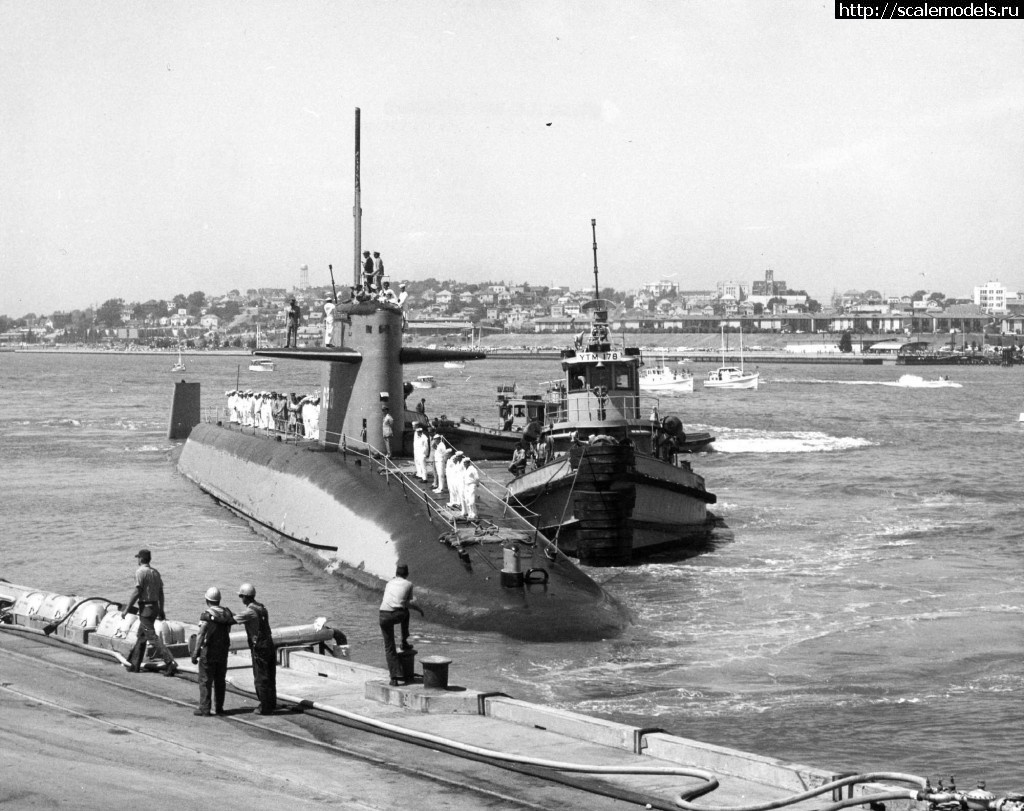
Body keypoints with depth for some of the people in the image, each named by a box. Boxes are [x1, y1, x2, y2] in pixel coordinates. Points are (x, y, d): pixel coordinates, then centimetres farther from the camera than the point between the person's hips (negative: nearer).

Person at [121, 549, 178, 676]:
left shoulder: (140, 572, -12)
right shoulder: (155, 572, 12)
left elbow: (137, 592, -18)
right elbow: (161, 593, 14)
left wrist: (126, 609, -15)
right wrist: (161, 610, 20)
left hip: (145, 608, -9)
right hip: (155, 606, 9)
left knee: (152, 637, -10)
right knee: (141, 636, 19)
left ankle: (171, 663, -20)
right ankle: (134, 664, 25)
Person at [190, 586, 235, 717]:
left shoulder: (206, 615, -16)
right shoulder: (227, 613, 2)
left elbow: (201, 636, -20)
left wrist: (195, 653, -20)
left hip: (208, 651, -5)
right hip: (223, 651, 5)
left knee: (205, 681, 0)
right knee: (220, 680, 12)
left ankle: (205, 709, -2)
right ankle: (219, 708, 13)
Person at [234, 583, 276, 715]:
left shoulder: (249, 611, -17)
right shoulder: (262, 608, 9)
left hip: (259, 648, -8)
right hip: (269, 644, 8)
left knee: (261, 679, 1)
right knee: (269, 677, 16)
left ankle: (265, 707, 5)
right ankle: (271, 704, 25)